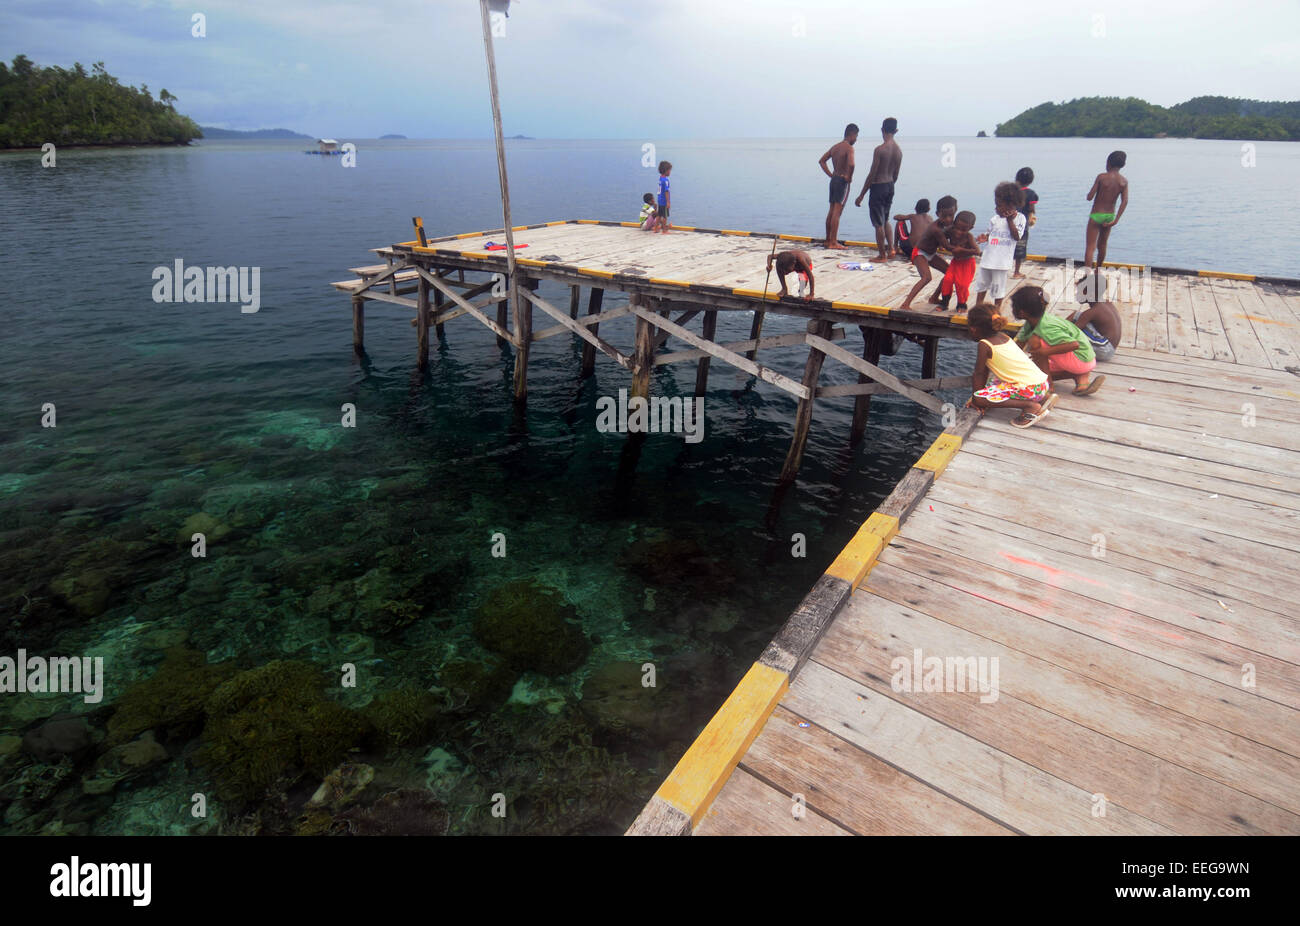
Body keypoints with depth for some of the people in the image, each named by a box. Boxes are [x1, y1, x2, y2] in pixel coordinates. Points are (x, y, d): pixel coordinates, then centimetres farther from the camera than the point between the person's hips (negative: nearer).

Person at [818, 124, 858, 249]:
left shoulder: (835, 146, 12)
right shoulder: (849, 148, -13)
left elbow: (821, 161, 16)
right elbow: (851, 164, -30)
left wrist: (830, 174, 11)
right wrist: (849, 177, -14)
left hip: (834, 179, 8)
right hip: (843, 181, -8)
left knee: (831, 211, 13)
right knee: (837, 212, -8)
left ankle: (828, 240, 20)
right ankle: (833, 242, -7)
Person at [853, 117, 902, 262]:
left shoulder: (880, 149, -17)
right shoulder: (899, 150, 5)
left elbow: (872, 174, -17)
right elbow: (895, 175, 12)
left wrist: (861, 195, -12)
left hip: (878, 187, -7)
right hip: (890, 187, 7)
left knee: (879, 223, 1)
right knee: (885, 220, 23)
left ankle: (882, 255, 6)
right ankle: (890, 248, 19)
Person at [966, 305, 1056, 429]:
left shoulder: (984, 345, -9)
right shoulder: (1002, 336, 15)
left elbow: (979, 374, -6)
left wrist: (974, 399, 4)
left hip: (1029, 388, -9)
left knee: (978, 398, -15)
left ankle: (1030, 406, -13)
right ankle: (1043, 398, 17)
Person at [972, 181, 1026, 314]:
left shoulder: (1019, 218, -4)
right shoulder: (995, 219, 6)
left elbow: (1017, 236, -11)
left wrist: (1010, 220, -15)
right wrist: (985, 238, -9)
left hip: (1003, 259, -4)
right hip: (988, 257, 4)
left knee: (999, 284, 4)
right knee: (982, 281, 12)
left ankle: (997, 307, 20)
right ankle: (978, 305, 26)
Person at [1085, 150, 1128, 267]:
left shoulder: (1101, 177, -11)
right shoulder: (1124, 181, 1)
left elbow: (1089, 197, -13)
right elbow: (1125, 202, -7)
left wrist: (1089, 194, 10)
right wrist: (1115, 220, -7)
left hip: (1096, 215, -5)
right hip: (1110, 216, 5)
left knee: (1090, 247, -8)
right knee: (1102, 245, 21)